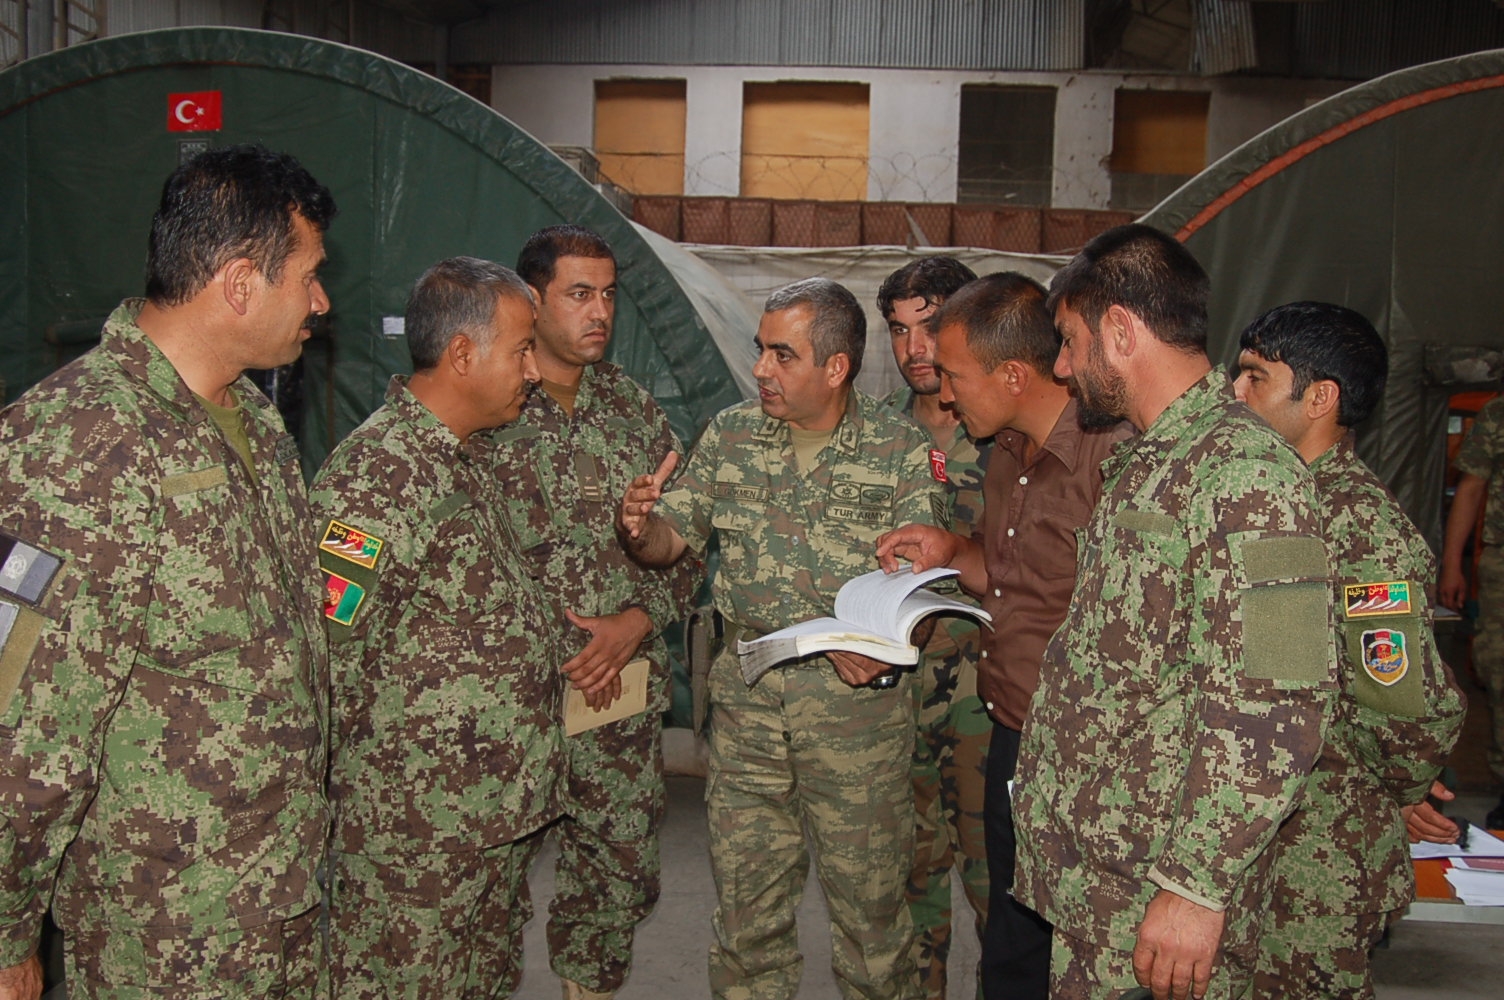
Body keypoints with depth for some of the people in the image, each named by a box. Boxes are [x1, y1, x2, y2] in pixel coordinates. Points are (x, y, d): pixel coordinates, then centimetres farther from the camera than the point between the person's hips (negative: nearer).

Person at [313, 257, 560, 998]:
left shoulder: (463, 456, 11)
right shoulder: (377, 473, -21)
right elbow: (322, 655, -21)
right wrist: (360, 774, -12)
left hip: (498, 805, 9)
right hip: (418, 826, -9)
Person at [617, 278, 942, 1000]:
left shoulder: (900, 451, -3)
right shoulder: (729, 435, 6)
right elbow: (670, 538, 9)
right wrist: (638, 527, -15)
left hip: (857, 696, -3)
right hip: (746, 689, 3)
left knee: (867, 898, 7)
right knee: (745, 895, 11)